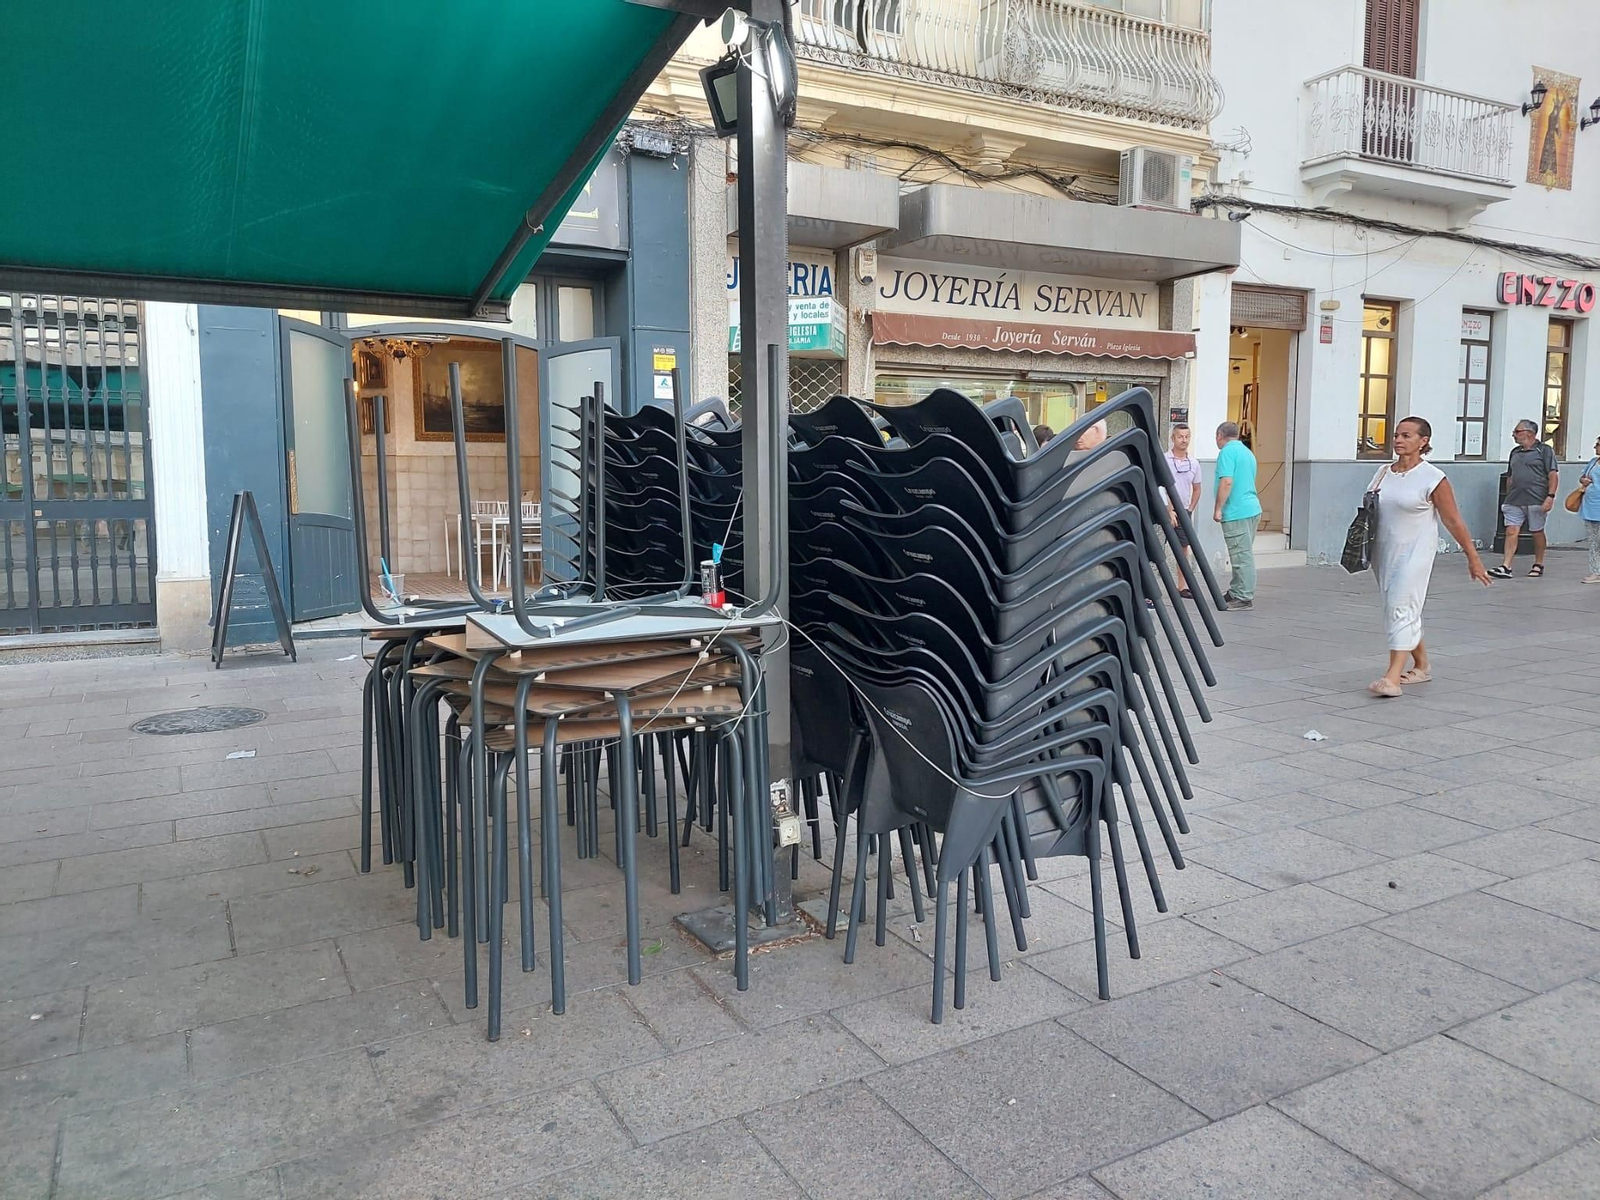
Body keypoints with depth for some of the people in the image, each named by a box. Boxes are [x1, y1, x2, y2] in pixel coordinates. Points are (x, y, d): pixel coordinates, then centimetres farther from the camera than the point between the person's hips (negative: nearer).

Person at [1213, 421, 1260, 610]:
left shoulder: (1227, 452, -10)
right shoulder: (1248, 452, 20)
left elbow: (1227, 482, -20)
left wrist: (1218, 509, -15)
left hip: (1237, 512, -10)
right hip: (1252, 508, 10)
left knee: (1242, 556, -6)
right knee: (1242, 555, 15)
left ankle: (1244, 598, -4)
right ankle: (1236, 593, 23)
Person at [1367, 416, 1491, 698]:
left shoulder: (1433, 478, -9)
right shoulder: (1383, 473, 8)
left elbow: (1453, 521, -6)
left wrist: (1473, 558, -2)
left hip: (1414, 551, -6)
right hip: (1384, 551, 7)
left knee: (1402, 608, -15)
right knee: (1396, 608, 14)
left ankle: (1392, 677, -19)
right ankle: (1421, 666, 31)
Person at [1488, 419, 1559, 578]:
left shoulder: (1544, 451, -2)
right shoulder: (1515, 452, 15)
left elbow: (1553, 475, -7)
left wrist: (1550, 496, -16)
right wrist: (1507, 498, 20)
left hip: (1536, 501, -5)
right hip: (1514, 500, 5)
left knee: (1537, 532, 6)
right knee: (1511, 531, -6)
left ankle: (1538, 565, 20)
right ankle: (1506, 567, -11)